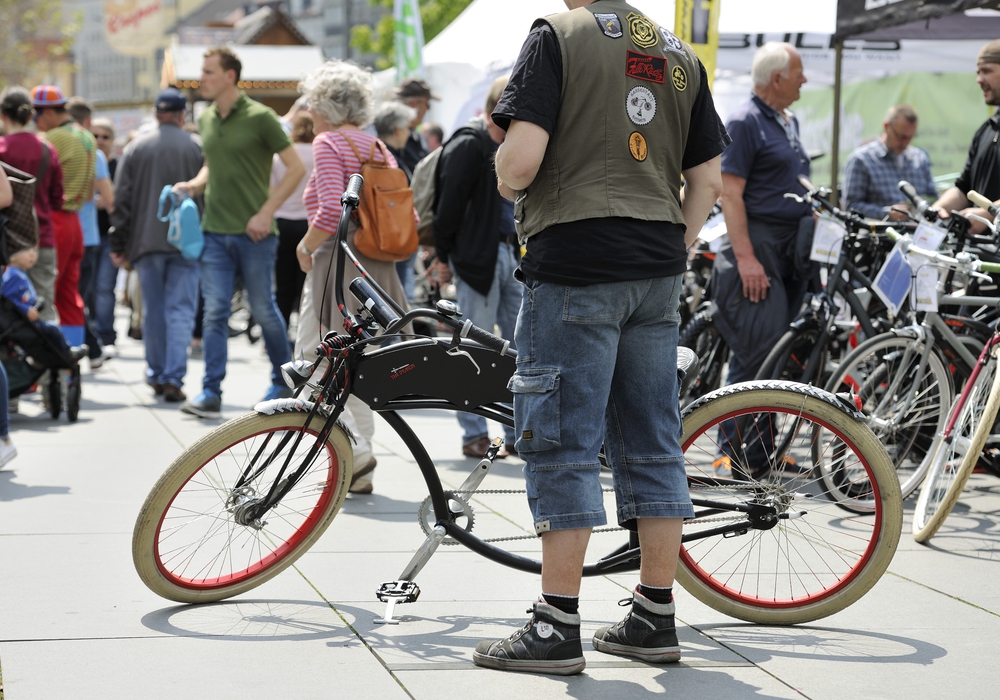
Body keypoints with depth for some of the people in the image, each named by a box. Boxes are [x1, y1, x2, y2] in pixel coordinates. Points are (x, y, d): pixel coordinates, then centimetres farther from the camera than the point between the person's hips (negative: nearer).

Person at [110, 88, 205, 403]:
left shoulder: (135, 148, 3)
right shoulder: (199, 147, -2)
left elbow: (121, 200, 3)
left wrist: (117, 244, 8)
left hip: (146, 243, 2)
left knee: (153, 311, 13)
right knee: (180, 310, -2)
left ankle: (156, 374, 21)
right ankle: (173, 377, -12)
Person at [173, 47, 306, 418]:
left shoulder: (259, 117, -8)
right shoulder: (206, 119, 10)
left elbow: (296, 167, -7)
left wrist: (266, 213, -12)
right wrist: (195, 184, 4)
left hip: (253, 232, -5)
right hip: (215, 231, 5)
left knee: (263, 310, 6)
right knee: (215, 311, -2)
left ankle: (283, 381, 24)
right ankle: (211, 392, -2)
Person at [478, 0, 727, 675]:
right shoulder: (680, 54, 14)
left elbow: (521, 160, -15)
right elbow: (708, 178, 12)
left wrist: (507, 180, 6)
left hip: (575, 266, -6)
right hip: (656, 269, 6)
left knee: (562, 446, -2)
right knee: (653, 445, 10)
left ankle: (557, 627, -1)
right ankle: (656, 618, 15)